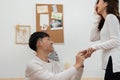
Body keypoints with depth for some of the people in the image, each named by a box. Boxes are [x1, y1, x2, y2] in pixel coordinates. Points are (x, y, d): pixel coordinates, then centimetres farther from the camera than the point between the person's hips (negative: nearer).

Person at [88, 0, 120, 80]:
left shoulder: (111, 17, -6)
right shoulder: (105, 21, 24)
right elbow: (93, 38, 16)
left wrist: (95, 47, -13)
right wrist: (98, 18, 16)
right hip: (111, 62, 9)